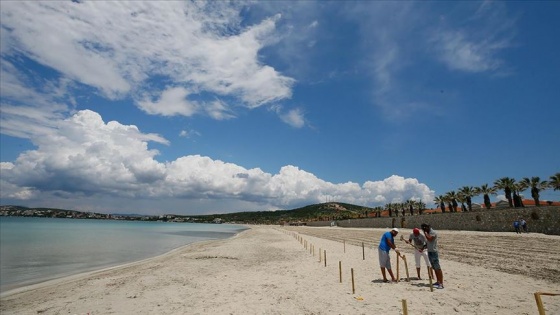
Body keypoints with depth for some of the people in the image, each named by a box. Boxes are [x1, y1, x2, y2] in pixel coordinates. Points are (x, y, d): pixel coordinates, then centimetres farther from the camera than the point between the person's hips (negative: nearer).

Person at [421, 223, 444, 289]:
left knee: (438, 268, -7)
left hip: (434, 252, -9)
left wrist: (425, 232, -18)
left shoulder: (433, 232, -13)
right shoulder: (429, 232, 14)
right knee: (434, 268, 13)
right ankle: (438, 282, 21)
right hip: (429, 252, 9)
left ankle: (441, 284, -5)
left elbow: (429, 239, -29)